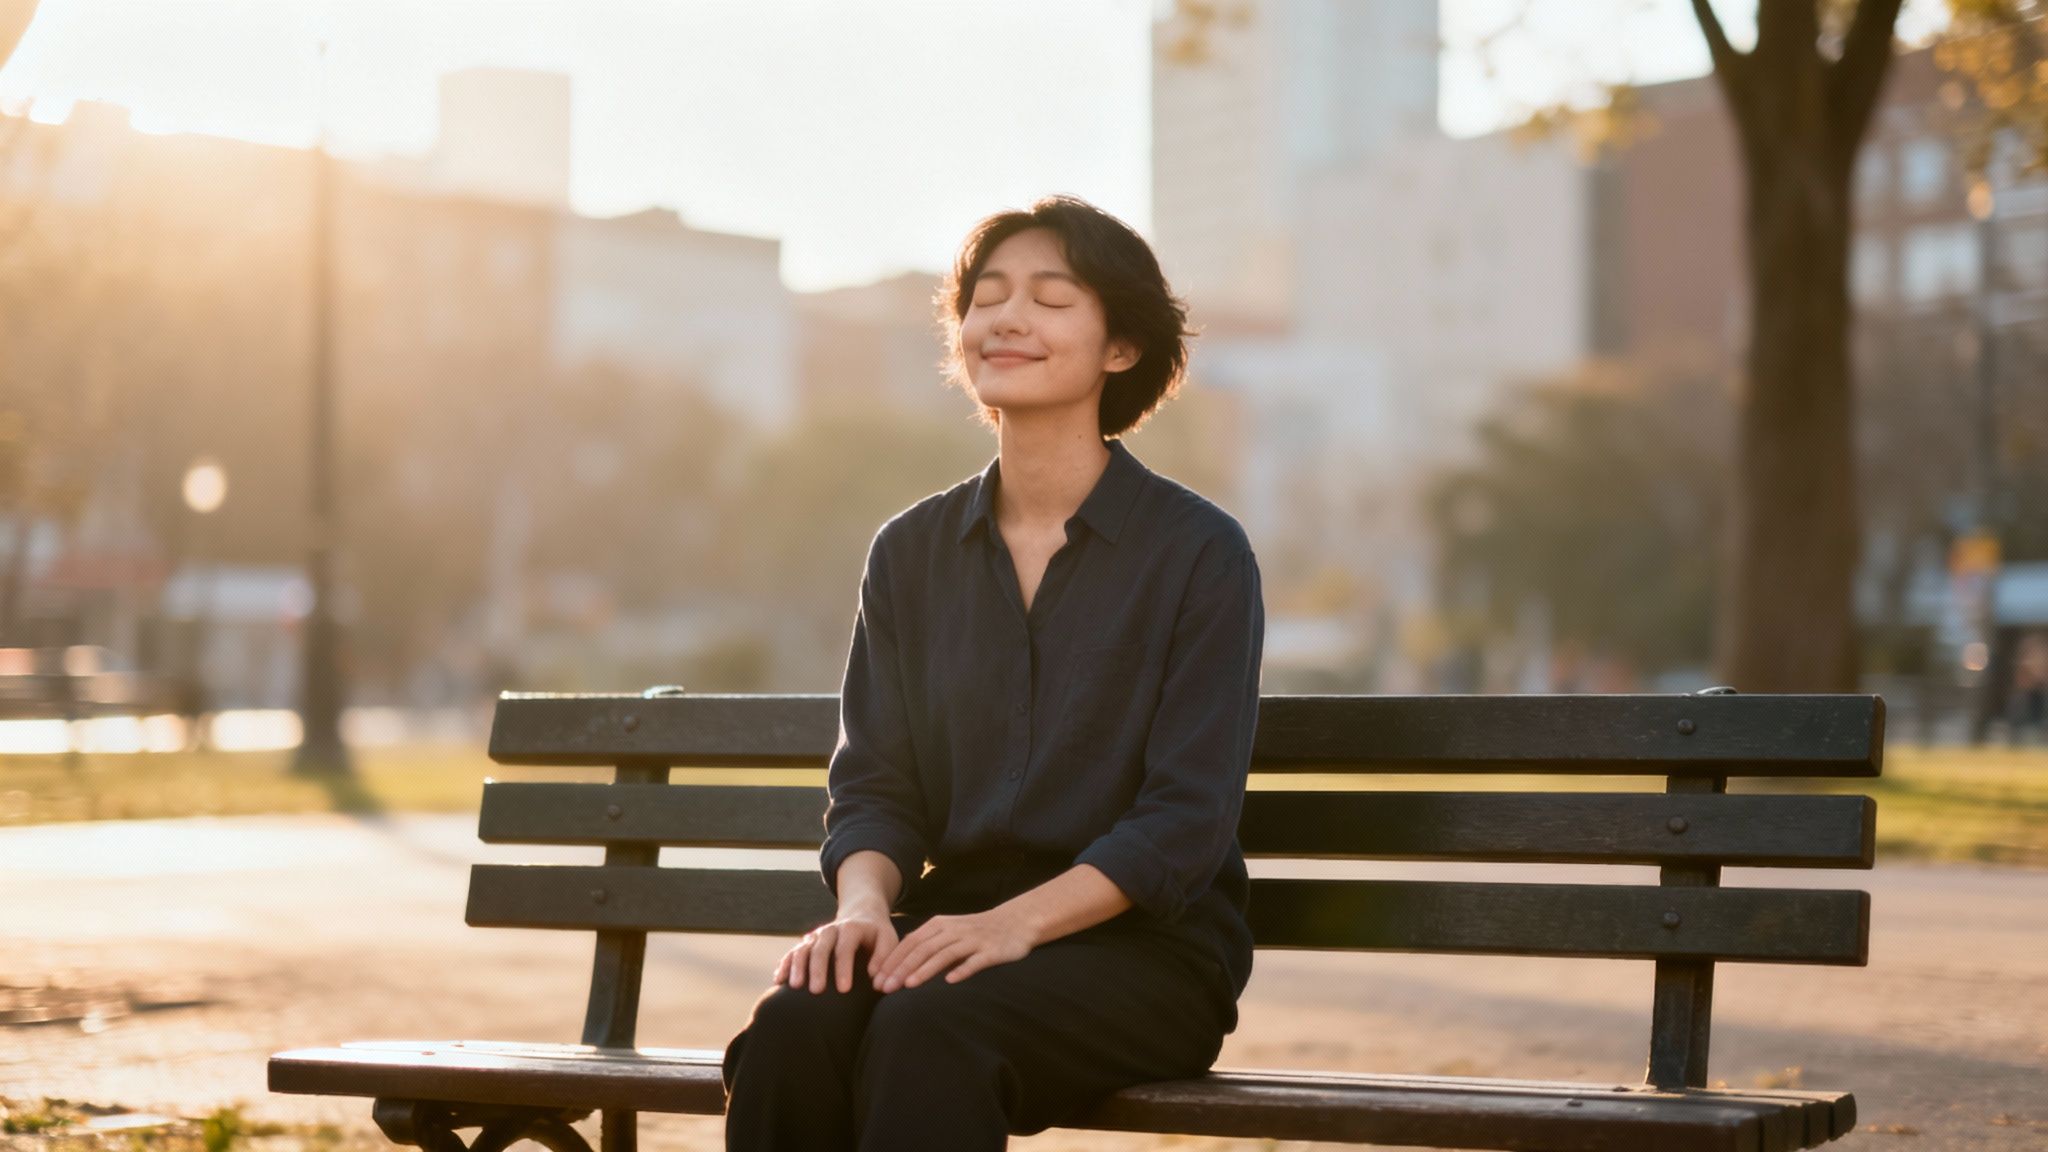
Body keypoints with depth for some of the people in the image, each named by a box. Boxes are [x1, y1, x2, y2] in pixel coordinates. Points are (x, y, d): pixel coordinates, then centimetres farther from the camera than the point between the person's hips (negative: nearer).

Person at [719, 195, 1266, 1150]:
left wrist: (1018, 921, -22)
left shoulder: (1202, 552, -2)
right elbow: (875, 785, 9)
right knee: (792, 1026, -30)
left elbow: (1187, 819, -9)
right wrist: (864, 903, -13)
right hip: (956, 927, 4)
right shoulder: (911, 551, 12)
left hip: (1144, 945, -3)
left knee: (927, 1031, -35)